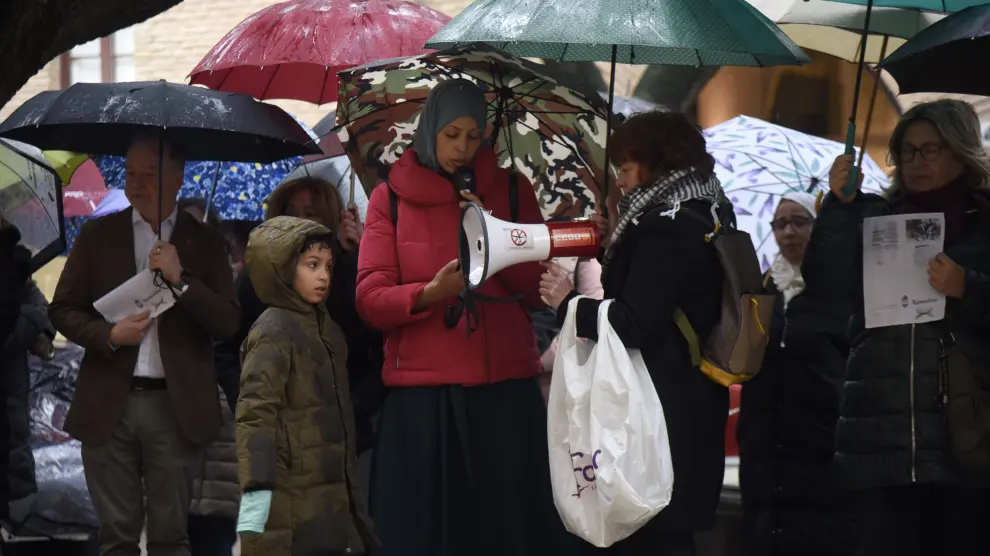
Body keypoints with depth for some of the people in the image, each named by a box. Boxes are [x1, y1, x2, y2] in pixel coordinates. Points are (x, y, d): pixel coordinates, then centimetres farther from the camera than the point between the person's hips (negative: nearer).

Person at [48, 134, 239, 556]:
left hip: (175, 406, -1)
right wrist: (109, 335, -9)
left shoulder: (204, 243, 6)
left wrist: (181, 280, -14)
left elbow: (227, 323, -1)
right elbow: (62, 310, 9)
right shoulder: (97, 235, 8)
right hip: (109, 405, 1)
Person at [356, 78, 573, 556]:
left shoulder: (512, 191, 12)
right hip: (421, 394, -1)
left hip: (504, 390, 1)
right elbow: (369, 300, 0)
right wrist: (430, 292, -19)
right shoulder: (391, 198, 8)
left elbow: (542, 292, 7)